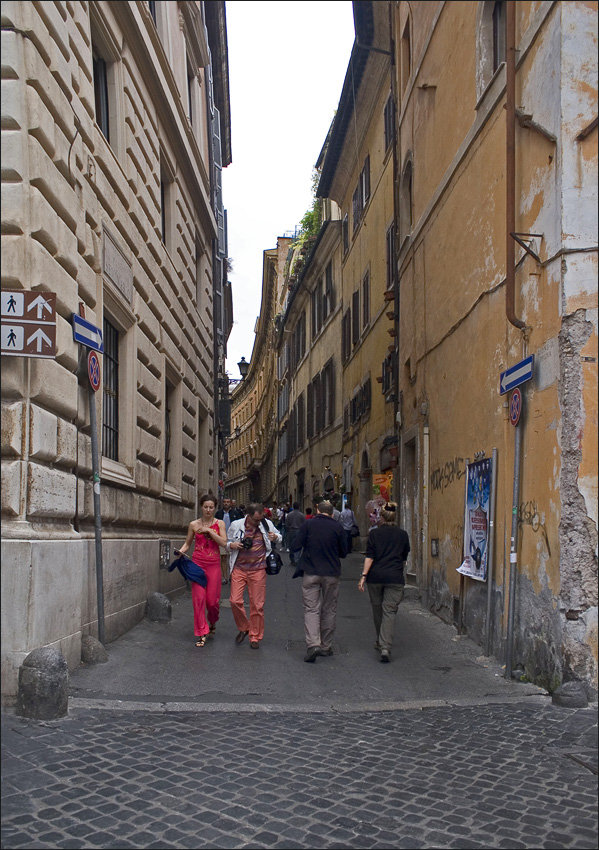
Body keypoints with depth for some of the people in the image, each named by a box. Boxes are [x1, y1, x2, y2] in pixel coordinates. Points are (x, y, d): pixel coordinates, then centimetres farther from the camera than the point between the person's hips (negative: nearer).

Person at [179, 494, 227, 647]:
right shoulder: (194, 525, 6)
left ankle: (212, 622, 33)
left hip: (214, 564, 0)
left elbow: (224, 542, -9)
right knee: (199, 598, -7)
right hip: (197, 563, 0)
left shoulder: (219, 523, 4)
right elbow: (187, 543, 13)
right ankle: (201, 633, 1)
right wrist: (181, 551, -8)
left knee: (212, 599, 1)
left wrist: (208, 530, -14)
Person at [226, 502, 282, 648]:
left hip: (258, 570, 0)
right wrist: (232, 545, -12)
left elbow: (279, 537, 17)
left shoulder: (267, 524, 1)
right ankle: (243, 628, 19)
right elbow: (226, 543, 12)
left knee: (257, 604, 1)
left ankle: (255, 637, 15)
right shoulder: (236, 525, -1)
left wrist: (275, 537, -7)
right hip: (239, 569, 0)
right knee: (235, 601, -7)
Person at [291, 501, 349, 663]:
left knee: (311, 609, -1)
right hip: (332, 574, 1)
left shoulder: (307, 525, -3)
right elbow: (344, 552, 6)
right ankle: (326, 646, 18)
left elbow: (295, 548, -3)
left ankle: (313, 644, -18)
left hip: (311, 573, -1)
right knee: (329, 610, 12)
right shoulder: (337, 528, -1)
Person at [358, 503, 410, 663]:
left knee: (377, 609, 15)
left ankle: (380, 643, 28)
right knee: (389, 611, -3)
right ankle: (385, 647, -18)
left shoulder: (374, 533, 1)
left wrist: (363, 576, -6)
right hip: (395, 578, 0)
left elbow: (369, 556, -6)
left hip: (375, 576, 0)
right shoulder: (403, 534, 6)